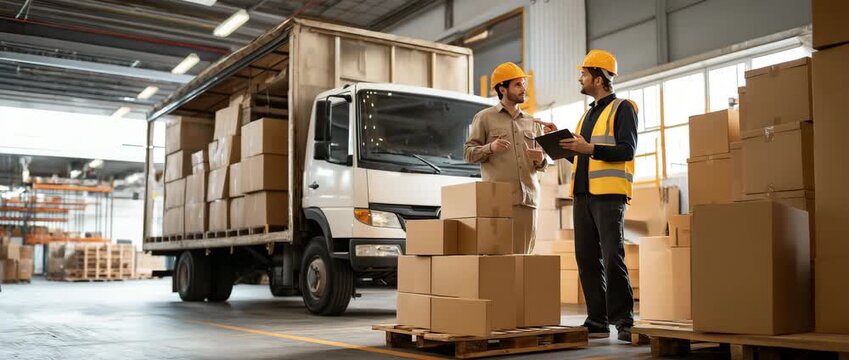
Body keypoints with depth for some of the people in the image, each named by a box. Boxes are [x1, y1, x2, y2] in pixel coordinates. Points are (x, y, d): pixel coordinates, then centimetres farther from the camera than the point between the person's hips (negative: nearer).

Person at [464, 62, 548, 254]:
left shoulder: (532, 122, 22)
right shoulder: (484, 117, 9)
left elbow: (542, 165, 24)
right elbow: (468, 153, 4)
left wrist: (540, 161, 0)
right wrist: (490, 148, -14)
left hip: (527, 200, 4)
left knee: (522, 254, 1)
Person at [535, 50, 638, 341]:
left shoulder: (622, 108, 0)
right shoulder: (588, 114, 24)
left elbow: (627, 150, -12)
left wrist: (590, 148, -22)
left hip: (609, 194, -8)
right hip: (582, 194, 8)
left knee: (612, 258, -11)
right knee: (587, 259, 5)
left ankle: (624, 321, -4)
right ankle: (597, 321, 11)